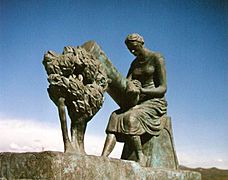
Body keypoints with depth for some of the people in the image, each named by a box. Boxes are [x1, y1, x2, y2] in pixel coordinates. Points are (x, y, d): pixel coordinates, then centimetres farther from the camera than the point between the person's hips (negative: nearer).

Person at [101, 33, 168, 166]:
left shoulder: (157, 58, -3)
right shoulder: (135, 63, 18)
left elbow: (163, 88, -10)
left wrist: (141, 90, -24)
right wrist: (129, 87, -17)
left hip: (155, 102, -6)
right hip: (139, 103, 6)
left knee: (130, 118, -34)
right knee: (115, 118, -23)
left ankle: (141, 156, -23)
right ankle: (103, 158, -36)